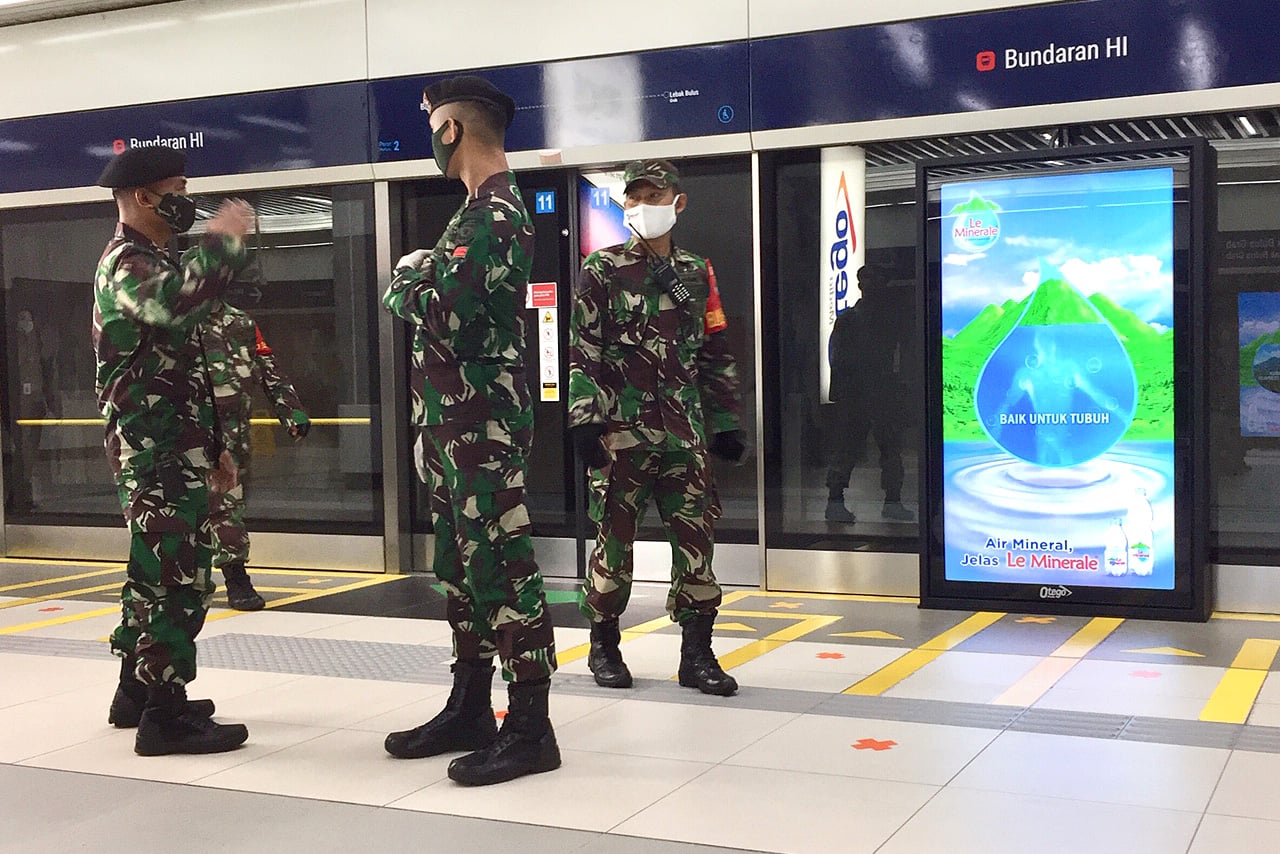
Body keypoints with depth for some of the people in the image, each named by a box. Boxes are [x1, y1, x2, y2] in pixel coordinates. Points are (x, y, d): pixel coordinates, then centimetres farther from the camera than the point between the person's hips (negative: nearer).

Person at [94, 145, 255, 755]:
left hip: (171, 449, 11)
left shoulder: (151, 262, 22)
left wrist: (211, 447, 24)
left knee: (155, 574, 16)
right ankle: (166, 715, -6)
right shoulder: (125, 262, -11)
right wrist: (222, 239, -24)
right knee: (177, 579, -10)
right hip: (155, 451, -11)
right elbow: (180, 302, -38)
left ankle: (137, 690, 26)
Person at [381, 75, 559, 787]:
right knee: (465, 567, 15)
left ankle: (530, 728, 1)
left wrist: (405, 287, -5)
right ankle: (469, 711, 25)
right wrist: (421, 281, 3)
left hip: (483, 421, -10)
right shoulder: (485, 210, 18)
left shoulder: (494, 215, -15)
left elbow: (446, 320, -24)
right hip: (453, 418, 10)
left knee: (504, 566, -6)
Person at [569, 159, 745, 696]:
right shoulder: (602, 271, 2)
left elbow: (715, 353, 15)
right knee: (615, 536, 3)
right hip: (621, 429, -3)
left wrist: (726, 422, 11)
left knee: (696, 537, 2)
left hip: (684, 430, 4)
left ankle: (697, 654, 10)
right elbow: (582, 352, -3)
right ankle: (604, 646, 18)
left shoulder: (697, 273, 13)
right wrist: (584, 421, -11)